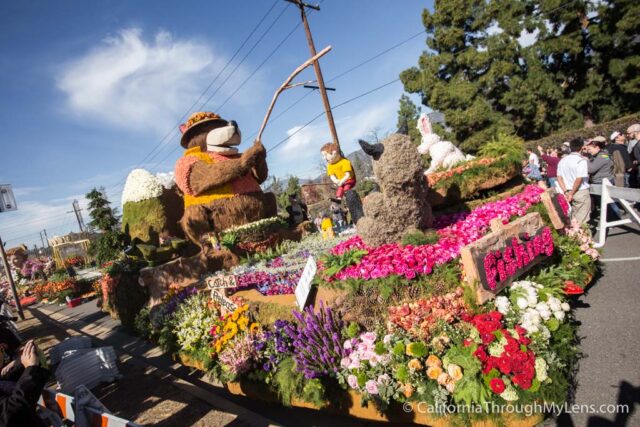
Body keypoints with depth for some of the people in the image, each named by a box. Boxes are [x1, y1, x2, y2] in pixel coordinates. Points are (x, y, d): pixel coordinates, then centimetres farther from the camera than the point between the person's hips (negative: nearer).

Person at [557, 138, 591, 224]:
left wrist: (566, 192, 4)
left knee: (573, 219, 14)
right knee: (582, 220, -1)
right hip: (581, 192, -6)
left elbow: (559, 177, 7)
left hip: (569, 192, 6)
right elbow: (579, 179, -19)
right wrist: (571, 194, -11)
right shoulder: (581, 160, -12)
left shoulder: (562, 160, 8)